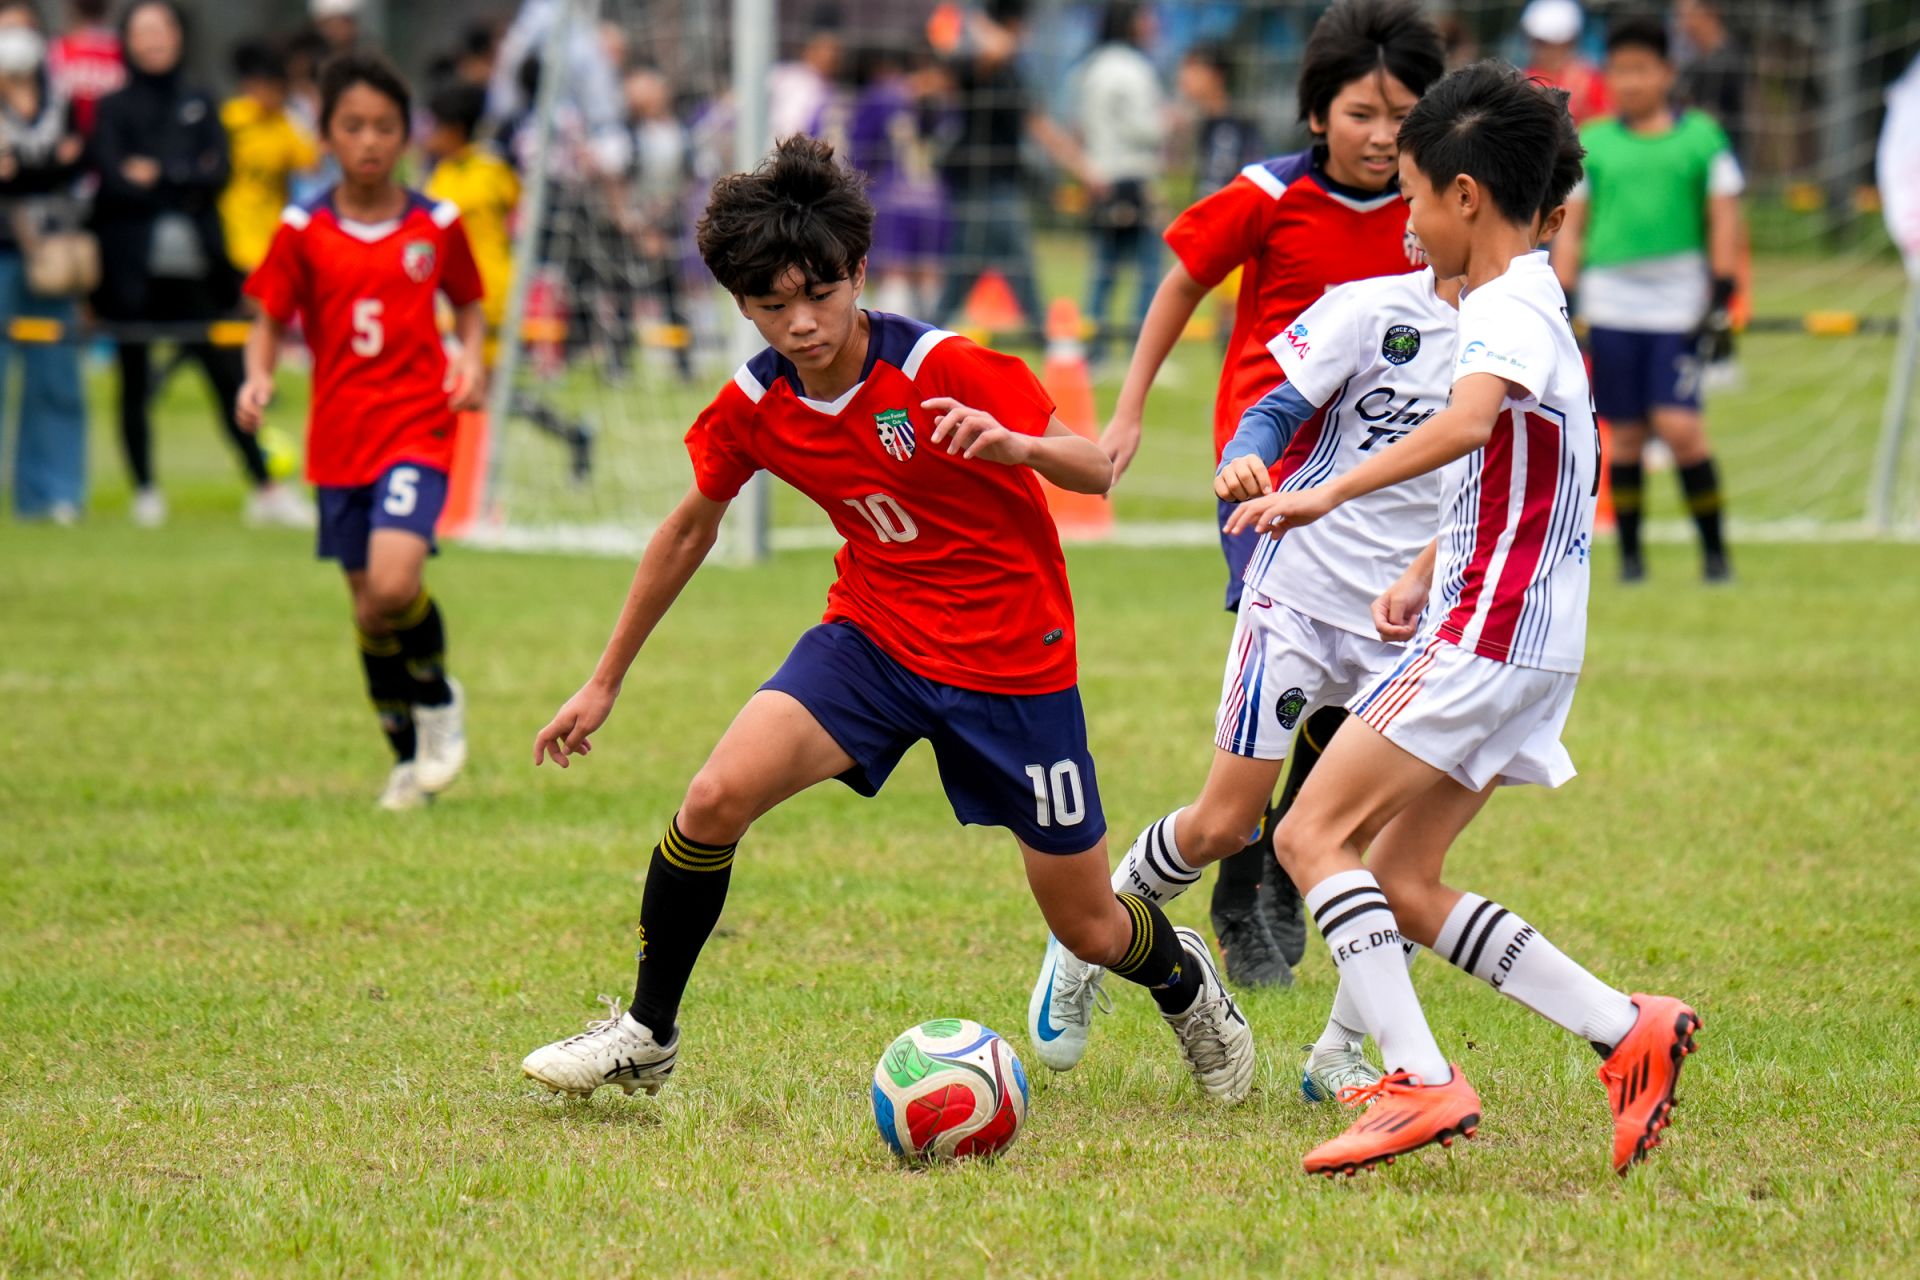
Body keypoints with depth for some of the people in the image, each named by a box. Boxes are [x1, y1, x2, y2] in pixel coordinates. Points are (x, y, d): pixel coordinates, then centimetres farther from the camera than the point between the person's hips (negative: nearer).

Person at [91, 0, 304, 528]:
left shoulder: (200, 104, 13)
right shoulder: (114, 108, 4)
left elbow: (220, 172, 1)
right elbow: (114, 180, -9)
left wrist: (159, 175, -9)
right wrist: (187, 180, -11)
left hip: (195, 263, 2)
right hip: (133, 266, -2)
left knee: (228, 375, -1)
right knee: (135, 381, 2)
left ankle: (265, 489, 2)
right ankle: (145, 492, 11)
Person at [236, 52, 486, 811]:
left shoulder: (437, 226, 1)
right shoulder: (303, 231, 1)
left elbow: (468, 302, 14)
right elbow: (270, 319, 6)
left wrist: (471, 357, -5)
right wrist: (259, 377, -14)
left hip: (418, 428, -2)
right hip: (339, 436, 2)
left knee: (394, 583, -23)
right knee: (368, 603, 8)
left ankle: (438, 698, 7)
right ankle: (409, 757, 26)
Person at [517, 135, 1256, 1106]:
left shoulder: (944, 369, -21)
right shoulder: (753, 407, -7)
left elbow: (1094, 470, -16)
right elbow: (689, 531, 10)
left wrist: (1016, 445, -40)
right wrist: (604, 682, 15)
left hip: (1012, 654, -3)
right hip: (872, 636, 3)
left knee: (1088, 927, 3)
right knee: (717, 796, -21)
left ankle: (1185, 981, 40)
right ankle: (646, 1037, -4)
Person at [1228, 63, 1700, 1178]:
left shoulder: (1506, 308, -15)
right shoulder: (1533, 302, 19)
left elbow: (1468, 423, -37)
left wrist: (1330, 496, -36)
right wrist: (1421, 576, 22)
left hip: (1490, 632, -10)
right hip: (1527, 644, 10)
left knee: (1313, 835, -9)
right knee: (1400, 881, 11)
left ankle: (1420, 1080, -18)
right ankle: (1628, 1030, 6)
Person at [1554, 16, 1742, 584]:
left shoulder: (1702, 137, 5)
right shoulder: (1591, 143, 9)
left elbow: (1724, 220, 4)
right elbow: (1571, 227, 12)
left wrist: (1720, 300, -3)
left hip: (1680, 300, -2)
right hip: (1612, 300, 2)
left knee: (1679, 426, -11)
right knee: (1626, 432, 3)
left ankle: (1714, 550, 2)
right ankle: (1629, 553, 13)